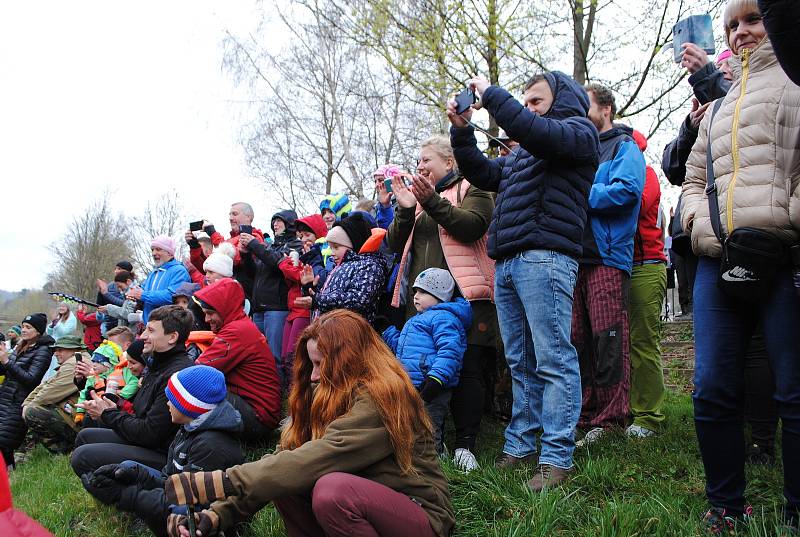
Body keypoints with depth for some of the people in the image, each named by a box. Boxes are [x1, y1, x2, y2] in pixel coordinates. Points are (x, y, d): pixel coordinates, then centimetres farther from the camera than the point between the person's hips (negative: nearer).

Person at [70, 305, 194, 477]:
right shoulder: (157, 364, 12)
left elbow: (149, 434, -22)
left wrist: (109, 414, -8)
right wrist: (115, 410, -2)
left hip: (163, 455, -11)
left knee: (83, 456, -18)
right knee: (85, 436, 17)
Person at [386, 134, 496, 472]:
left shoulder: (471, 190, 10)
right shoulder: (417, 194, 25)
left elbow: (472, 226, -11)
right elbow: (396, 245, 15)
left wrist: (432, 202, -18)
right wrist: (404, 210, -2)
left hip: (464, 292, -5)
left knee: (466, 368, -7)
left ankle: (465, 444, -4)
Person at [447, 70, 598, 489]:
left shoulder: (578, 131, 5)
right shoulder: (523, 152, 31)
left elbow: (531, 131, -15)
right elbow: (483, 175, 29)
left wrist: (490, 94, -5)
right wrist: (461, 131, 18)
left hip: (545, 258, -9)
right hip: (508, 261, 9)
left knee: (553, 359, -9)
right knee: (520, 361, 9)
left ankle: (556, 457, -7)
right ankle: (520, 446, 15)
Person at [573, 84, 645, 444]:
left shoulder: (624, 147, 5)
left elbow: (626, 191, -13)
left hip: (608, 256, -7)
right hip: (575, 256, 7)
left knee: (608, 341, -8)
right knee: (578, 340, 5)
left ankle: (610, 421, -2)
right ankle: (583, 415, 12)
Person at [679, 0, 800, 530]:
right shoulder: (718, 105, 28)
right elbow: (694, 178, 30)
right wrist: (697, 218, 10)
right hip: (719, 263, 6)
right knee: (712, 392, 2)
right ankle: (726, 507, 15)